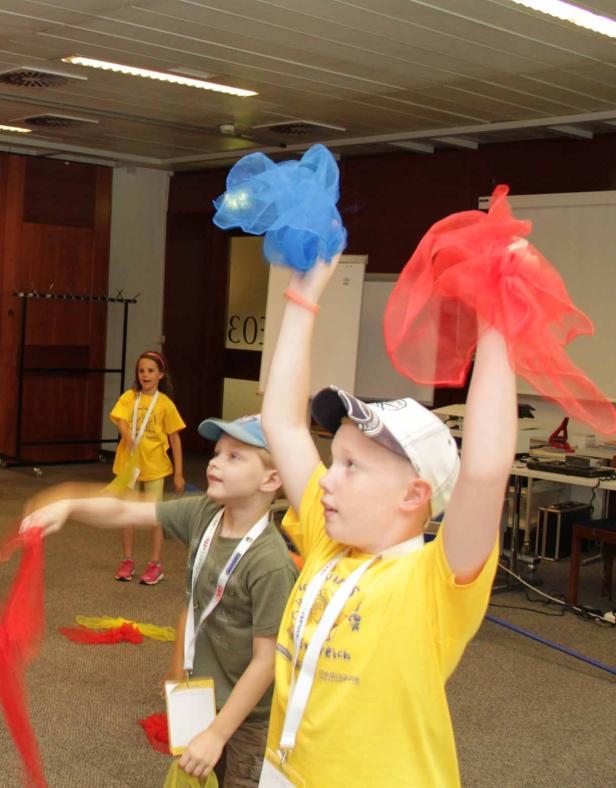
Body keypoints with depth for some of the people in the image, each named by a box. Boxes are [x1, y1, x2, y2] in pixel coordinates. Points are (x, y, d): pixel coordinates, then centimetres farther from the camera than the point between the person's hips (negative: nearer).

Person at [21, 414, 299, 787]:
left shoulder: (270, 564, -29)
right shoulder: (203, 512, -9)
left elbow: (266, 660, -24)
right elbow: (124, 511, -6)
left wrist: (217, 734, -20)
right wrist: (69, 506, -24)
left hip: (251, 717, -6)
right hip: (205, 698, 7)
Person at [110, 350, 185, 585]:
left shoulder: (165, 403, -4)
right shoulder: (129, 397, -2)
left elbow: (174, 438, -1)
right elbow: (120, 419, -20)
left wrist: (178, 473, -3)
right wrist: (128, 437, -43)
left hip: (154, 464, -2)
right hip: (128, 462, 2)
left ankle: (155, 565, 13)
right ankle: (127, 561, 23)